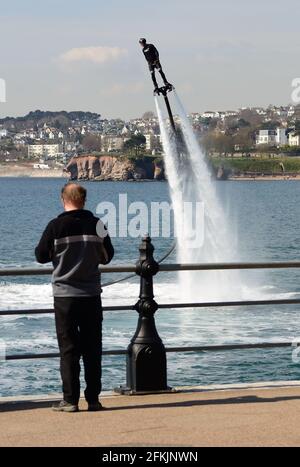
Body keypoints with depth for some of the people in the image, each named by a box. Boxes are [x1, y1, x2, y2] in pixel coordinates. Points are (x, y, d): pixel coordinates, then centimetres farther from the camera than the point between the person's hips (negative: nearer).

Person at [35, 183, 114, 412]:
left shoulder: (56, 226, -9)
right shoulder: (97, 224, -2)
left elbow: (41, 256, -1)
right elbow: (107, 256, 7)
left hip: (65, 295, -2)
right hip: (92, 295, 2)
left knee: (68, 349, 2)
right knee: (92, 349, 8)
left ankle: (70, 400, 0)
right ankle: (93, 399, 8)